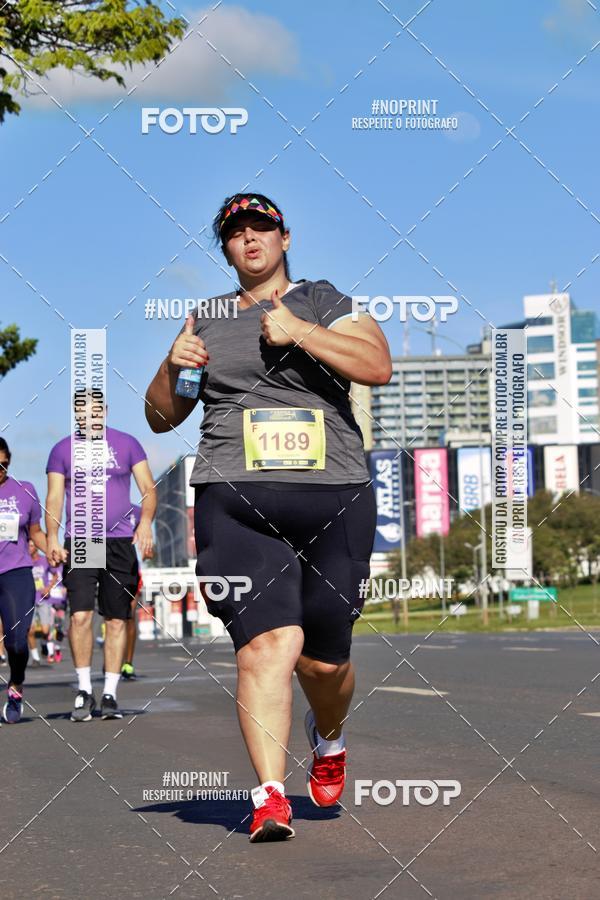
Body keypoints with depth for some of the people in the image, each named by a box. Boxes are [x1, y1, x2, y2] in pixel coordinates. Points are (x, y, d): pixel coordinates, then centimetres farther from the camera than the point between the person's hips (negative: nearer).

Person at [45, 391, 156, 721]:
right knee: (80, 615, -14)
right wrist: (52, 537, -8)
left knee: (116, 621, 1)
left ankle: (110, 695, 9)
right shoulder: (62, 450, 10)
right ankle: (84, 691, -2)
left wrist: (145, 521, -12)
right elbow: (54, 498, 7)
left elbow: (148, 489, 6)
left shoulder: (127, 444, 8)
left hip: (119, 542, 1)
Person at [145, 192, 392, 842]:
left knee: (324, 659, 3)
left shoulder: (323, 302, 12)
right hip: (234, 497, 1)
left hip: (334, 497, 0)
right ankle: (270, 795, -18)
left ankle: (327, 738, 36)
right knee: (269, 641, -18)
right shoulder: (207, 320, 19)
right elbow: (161, 417, 22)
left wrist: (298, 332, -12)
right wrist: (173, 365, 2)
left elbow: (378, 366, -6)